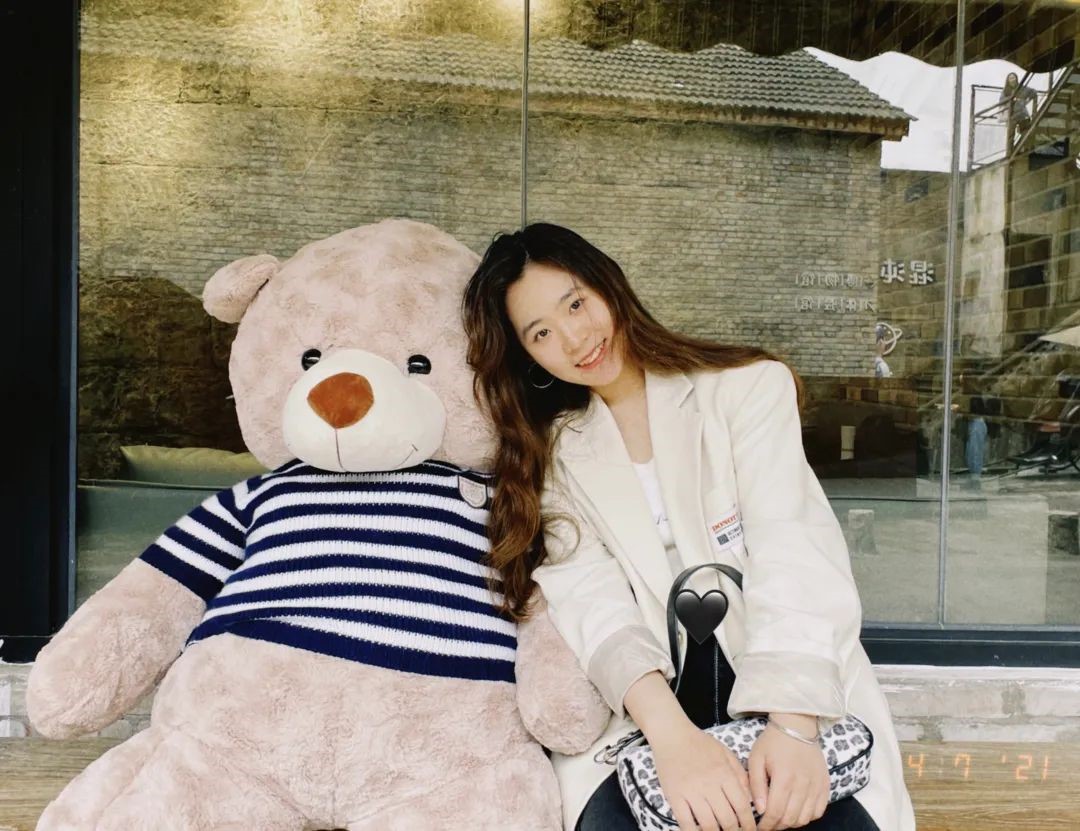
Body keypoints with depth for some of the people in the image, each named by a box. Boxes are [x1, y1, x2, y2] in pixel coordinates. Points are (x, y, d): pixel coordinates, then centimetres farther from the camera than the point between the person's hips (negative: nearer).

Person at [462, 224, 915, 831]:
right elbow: (592, 605, -8)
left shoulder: (747, 386, 2)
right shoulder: (553, 457, 8)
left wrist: (793, 725, -26)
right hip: (645, 713, 2)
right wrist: (671, 732, -26)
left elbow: (795, 559, -11)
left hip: (790, 695, -1)